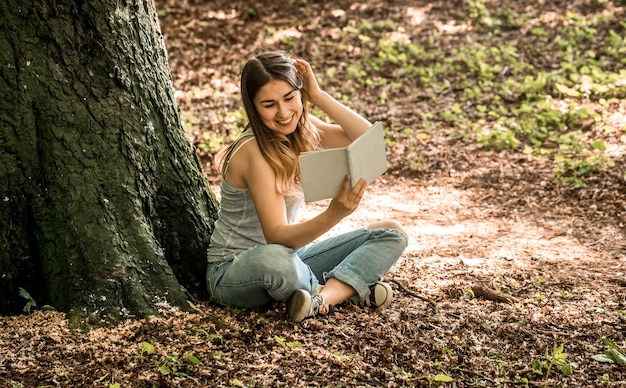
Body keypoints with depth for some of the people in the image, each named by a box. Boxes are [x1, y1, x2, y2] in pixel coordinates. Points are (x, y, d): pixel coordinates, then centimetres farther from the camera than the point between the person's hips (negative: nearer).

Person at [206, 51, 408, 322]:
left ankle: (323, 296, -22)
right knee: (275, 259, -44)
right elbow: (276, 237, -31)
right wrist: (333, 215, -47)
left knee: (391, 234, -3)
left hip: (289, 254, 8)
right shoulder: (255, 151, -24)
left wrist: (319, 96, -15)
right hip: (233, 271, -7)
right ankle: (347, 287, -15)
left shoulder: (302, 128, -1)